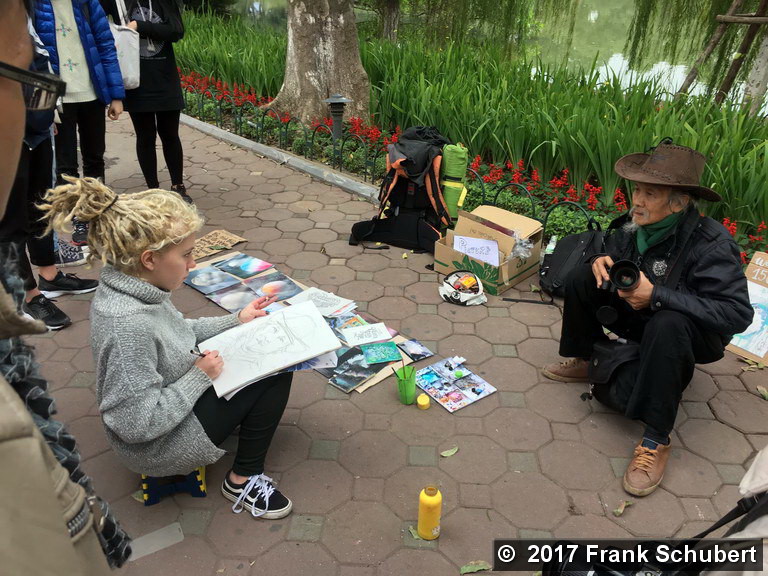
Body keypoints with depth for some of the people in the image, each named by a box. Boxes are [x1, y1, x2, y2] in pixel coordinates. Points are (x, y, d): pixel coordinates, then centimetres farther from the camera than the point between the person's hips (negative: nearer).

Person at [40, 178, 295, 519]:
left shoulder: (133, 287, -9)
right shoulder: (127, 325, -37)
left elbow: (177, 333, 9)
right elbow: (138, 425, -32)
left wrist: (236, 321, 2)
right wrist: (200, 376, -22)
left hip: (174, 400, 9)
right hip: (157, 446, -8)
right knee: (276, 371, -7)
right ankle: (244, 480, 7)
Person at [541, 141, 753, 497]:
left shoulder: (711, 244, -28)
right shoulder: (633, 224, -10)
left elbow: (737, 314, -34)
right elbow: (612, 252, 12)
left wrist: (657, 296, -39)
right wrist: (602, 263, -15)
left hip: (694, 333, -6)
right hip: (638, 319, 6)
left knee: (665, 325, -41)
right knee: (581, 280, -8)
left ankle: (656, 441, -26)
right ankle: (583, 361, 11)